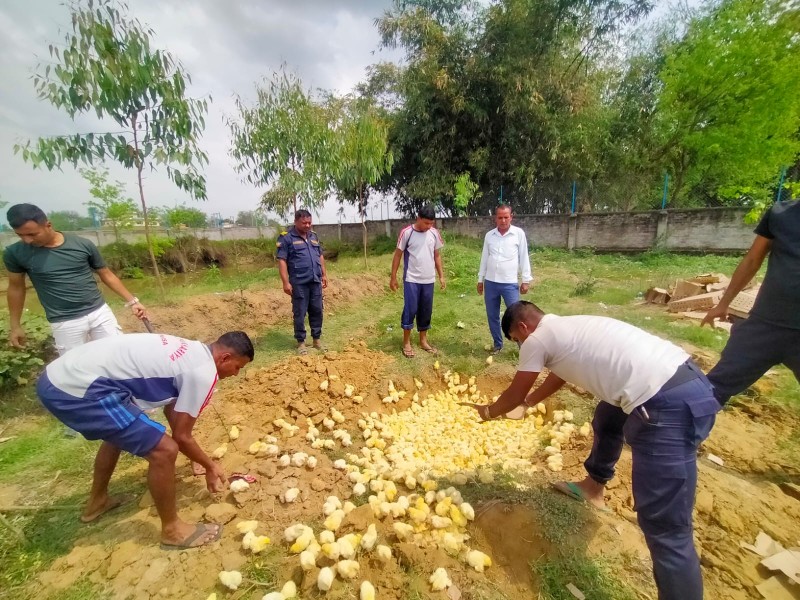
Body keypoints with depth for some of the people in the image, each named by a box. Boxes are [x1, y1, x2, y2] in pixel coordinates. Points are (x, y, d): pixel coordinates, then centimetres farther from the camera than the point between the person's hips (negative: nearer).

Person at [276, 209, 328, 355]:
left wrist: (324, 274, 16)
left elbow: (320, 256, 21)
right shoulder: (286, 237, -6)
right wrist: (286, 282, -15)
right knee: (299, 313, 3)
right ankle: (301, 342, 16)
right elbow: (281, 261, -10)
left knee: (317, 311, 10)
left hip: (315, 281, 5)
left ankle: (317, 339, 22)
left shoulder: (314, 236, 13)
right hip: (299, 283, -5)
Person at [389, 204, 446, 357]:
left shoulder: (435, 234, 2)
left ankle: (423, 340, 26)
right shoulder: (406, 232, -9)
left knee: (426, 311, 11)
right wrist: (393, 277, -3)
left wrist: (441, 276, 9)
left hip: (429, 280, 4)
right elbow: (398, 255, -3)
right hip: (411, 279, -4)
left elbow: (437, 256, 11)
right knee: (410, 310, -2)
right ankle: (406, 342, 12)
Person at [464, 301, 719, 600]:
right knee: (606, 420, 34)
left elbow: (514, 394, 8)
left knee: (665, 528, -3)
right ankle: (593, 486, 54)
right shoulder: (565, 327, 21)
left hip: (668, 404, -11)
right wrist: (528, 402, 51)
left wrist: (488, 412, 27)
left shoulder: (537, 339, -5)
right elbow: (557, 376, 38)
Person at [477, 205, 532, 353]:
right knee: (492, 316, 11)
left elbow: (524, 257, 0)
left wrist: (526, 280, -3)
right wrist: (480, 279, 12)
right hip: (490, 282, 3)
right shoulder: (489, 235, 6)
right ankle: (497, 344, 26)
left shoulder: (519, 233, -2)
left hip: (510, 283, -3)